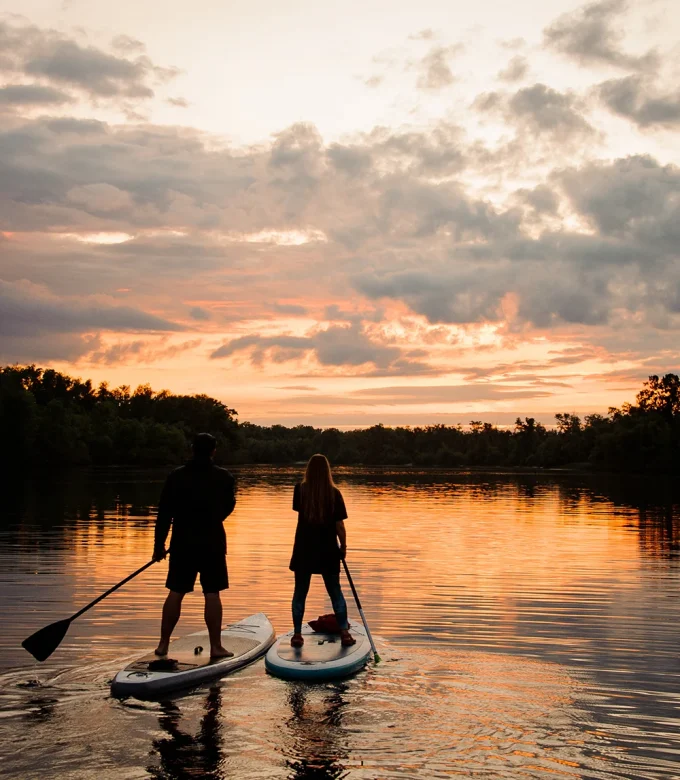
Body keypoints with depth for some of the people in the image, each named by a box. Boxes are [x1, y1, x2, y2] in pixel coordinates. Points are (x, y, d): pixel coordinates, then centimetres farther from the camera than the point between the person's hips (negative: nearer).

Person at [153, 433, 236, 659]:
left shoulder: (177, 476, -3)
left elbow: (164, 513, -3)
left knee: (175, 593, 8)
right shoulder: (223, 477, -2)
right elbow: (229, 507, 14)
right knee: (212, 593, 1)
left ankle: (163, 644, 12)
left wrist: (159, 544, 5)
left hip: (182, 543, 1)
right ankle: (216, 646, 2)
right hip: (213, 544, -1)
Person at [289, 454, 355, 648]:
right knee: (335, 592, 11)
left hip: (304, 548, 0)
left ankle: (297, 634, 10)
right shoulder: (334, 493, -8)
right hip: (328, 550, 0)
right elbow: (339, 525, -7)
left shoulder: (300, 489, -5)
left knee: (300, 592, 10)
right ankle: (344, 632, 10)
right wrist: (343, 547, 5)